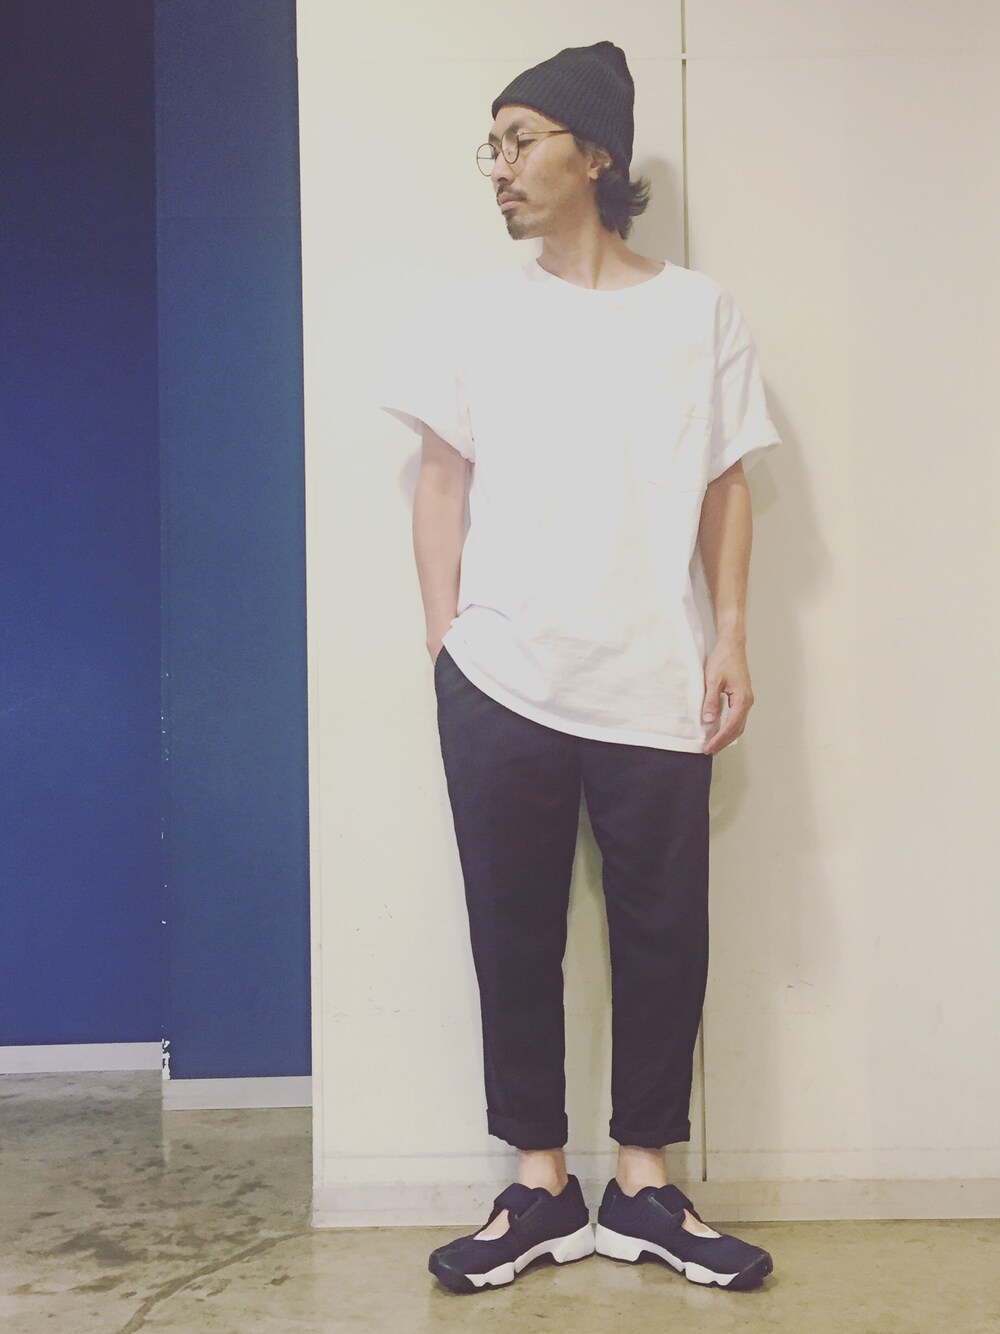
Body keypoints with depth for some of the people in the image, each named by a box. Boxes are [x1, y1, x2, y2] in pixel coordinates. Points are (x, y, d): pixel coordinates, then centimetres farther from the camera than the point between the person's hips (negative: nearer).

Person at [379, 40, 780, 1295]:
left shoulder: (700, 311, 6)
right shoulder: (475, 312, 7)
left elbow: (725, 489, 7)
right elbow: (441, 481, 7)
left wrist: (730, 638, 0)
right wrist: (443, 640, 1)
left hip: (655, 687, 0)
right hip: (502, 683, 0)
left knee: (664, 931, 5)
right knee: (514, 932, 6)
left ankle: (642, 1186, 22)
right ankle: (539, 1186, 21)